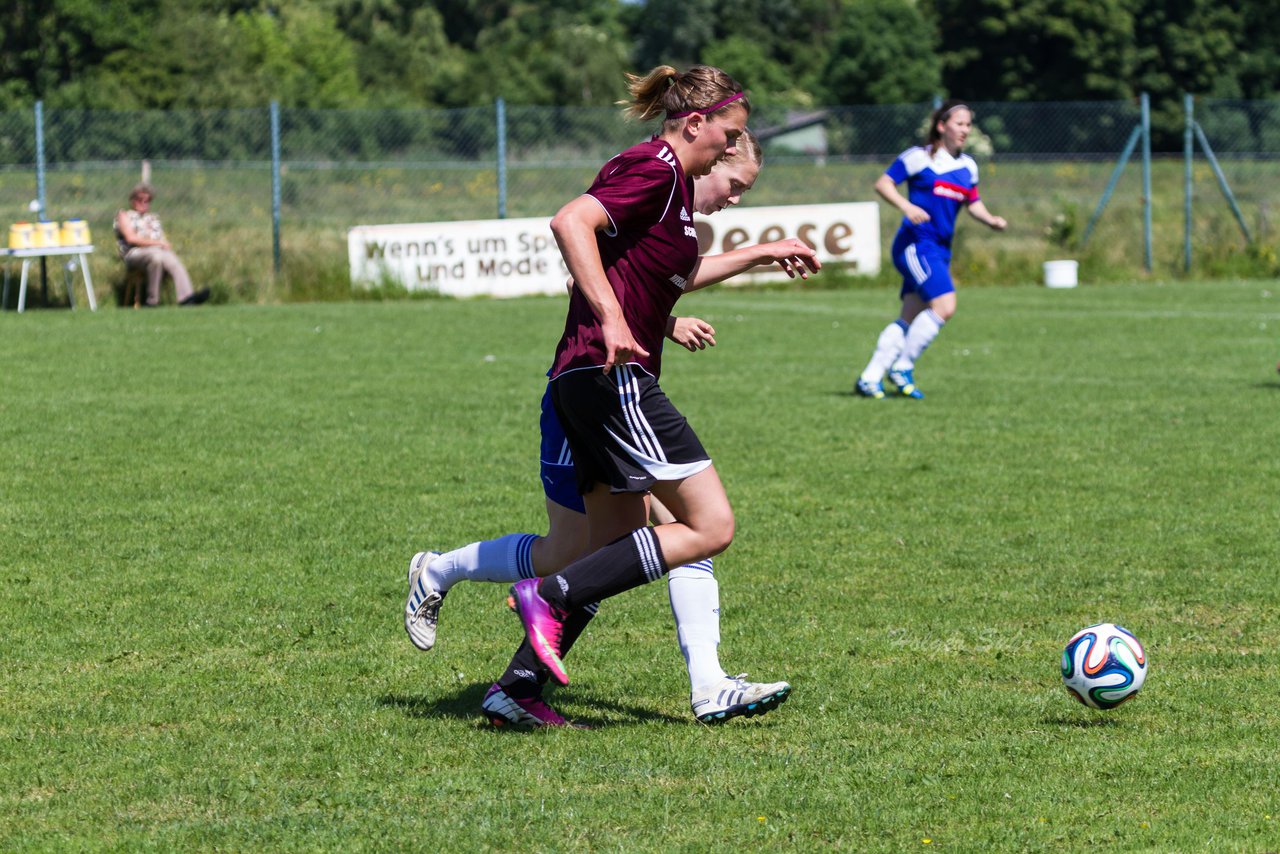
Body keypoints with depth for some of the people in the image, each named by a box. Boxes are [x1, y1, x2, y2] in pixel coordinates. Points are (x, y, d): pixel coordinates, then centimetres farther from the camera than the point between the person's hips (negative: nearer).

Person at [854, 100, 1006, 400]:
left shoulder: (968, 167, 13)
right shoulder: (918, 157, -7)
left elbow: (973, 204, 21)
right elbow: (882, 184, -7)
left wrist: (991, 220, 1)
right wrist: (907, 207, -23)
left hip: (940, 250, 8)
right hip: (916, 244, -8)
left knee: (910, 319, 5)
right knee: (944, 305, -19)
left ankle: (870, 379, 10)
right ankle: (902, 367, -7)